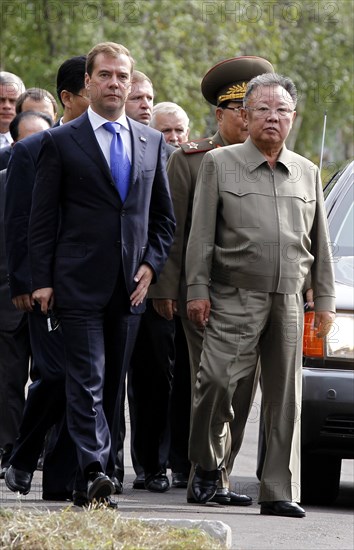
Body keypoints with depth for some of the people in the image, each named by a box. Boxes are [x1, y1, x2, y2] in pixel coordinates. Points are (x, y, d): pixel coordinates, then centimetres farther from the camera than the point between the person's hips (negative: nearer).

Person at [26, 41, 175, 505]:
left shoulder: (151, 142, 13)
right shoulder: (62, 142, 2)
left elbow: (164, 215, 19)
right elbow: (42, 218, 1)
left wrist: (152, 264, 4)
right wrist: (42, 281, -6)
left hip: (131, 286, 4)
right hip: (80, 284, -4)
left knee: (114, 382, 7)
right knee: (87, 379, -12)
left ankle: (103, 466, 13)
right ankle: (94, 470, -20)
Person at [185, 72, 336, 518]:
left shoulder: (308, 173, 16)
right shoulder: (219, 164, 6)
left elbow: (320, 243, 18)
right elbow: (201, 233, 2)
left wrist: (324, 299, 13)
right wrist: (197, 290, -5)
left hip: (289, 301, 3)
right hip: (235, 298, -3)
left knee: (285, 396, 2)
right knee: (217, 379, -16)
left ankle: (279, 492, 5)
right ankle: (207, 464, 7)